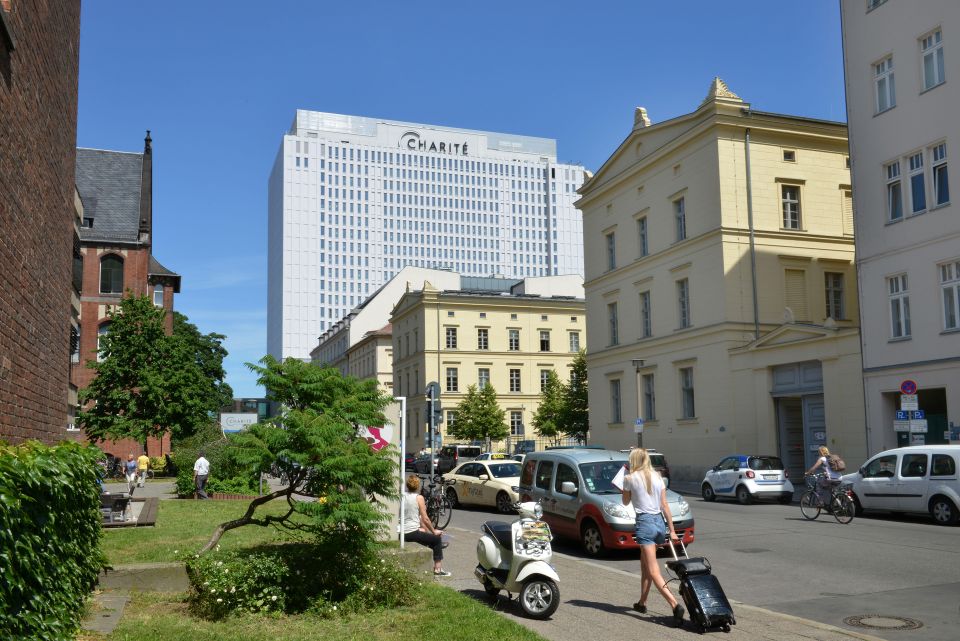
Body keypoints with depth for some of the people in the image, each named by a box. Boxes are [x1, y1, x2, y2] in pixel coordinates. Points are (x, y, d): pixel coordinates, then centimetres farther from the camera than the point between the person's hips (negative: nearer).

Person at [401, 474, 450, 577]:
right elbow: (425, 519, -8)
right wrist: (434, 531, 6)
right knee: (437, 538, 12)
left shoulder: (402, 496, 7)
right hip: (412, 533, -7)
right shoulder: (419, 497, -9)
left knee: (424, 532, 31)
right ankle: (438, 569, 12)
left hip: (402, 533, 7)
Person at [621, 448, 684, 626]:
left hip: (645, 522, -7)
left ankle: (675, 605, -26)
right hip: (659, 521, 7)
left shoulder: (630, 478, -4)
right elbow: (664, 506, 9)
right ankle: (642, 603, 31)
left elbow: (626, 502, 11)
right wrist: (672, 531, 11)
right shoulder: (657, 477, 9)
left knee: (653, 572, -10)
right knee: (644, 566, 22)